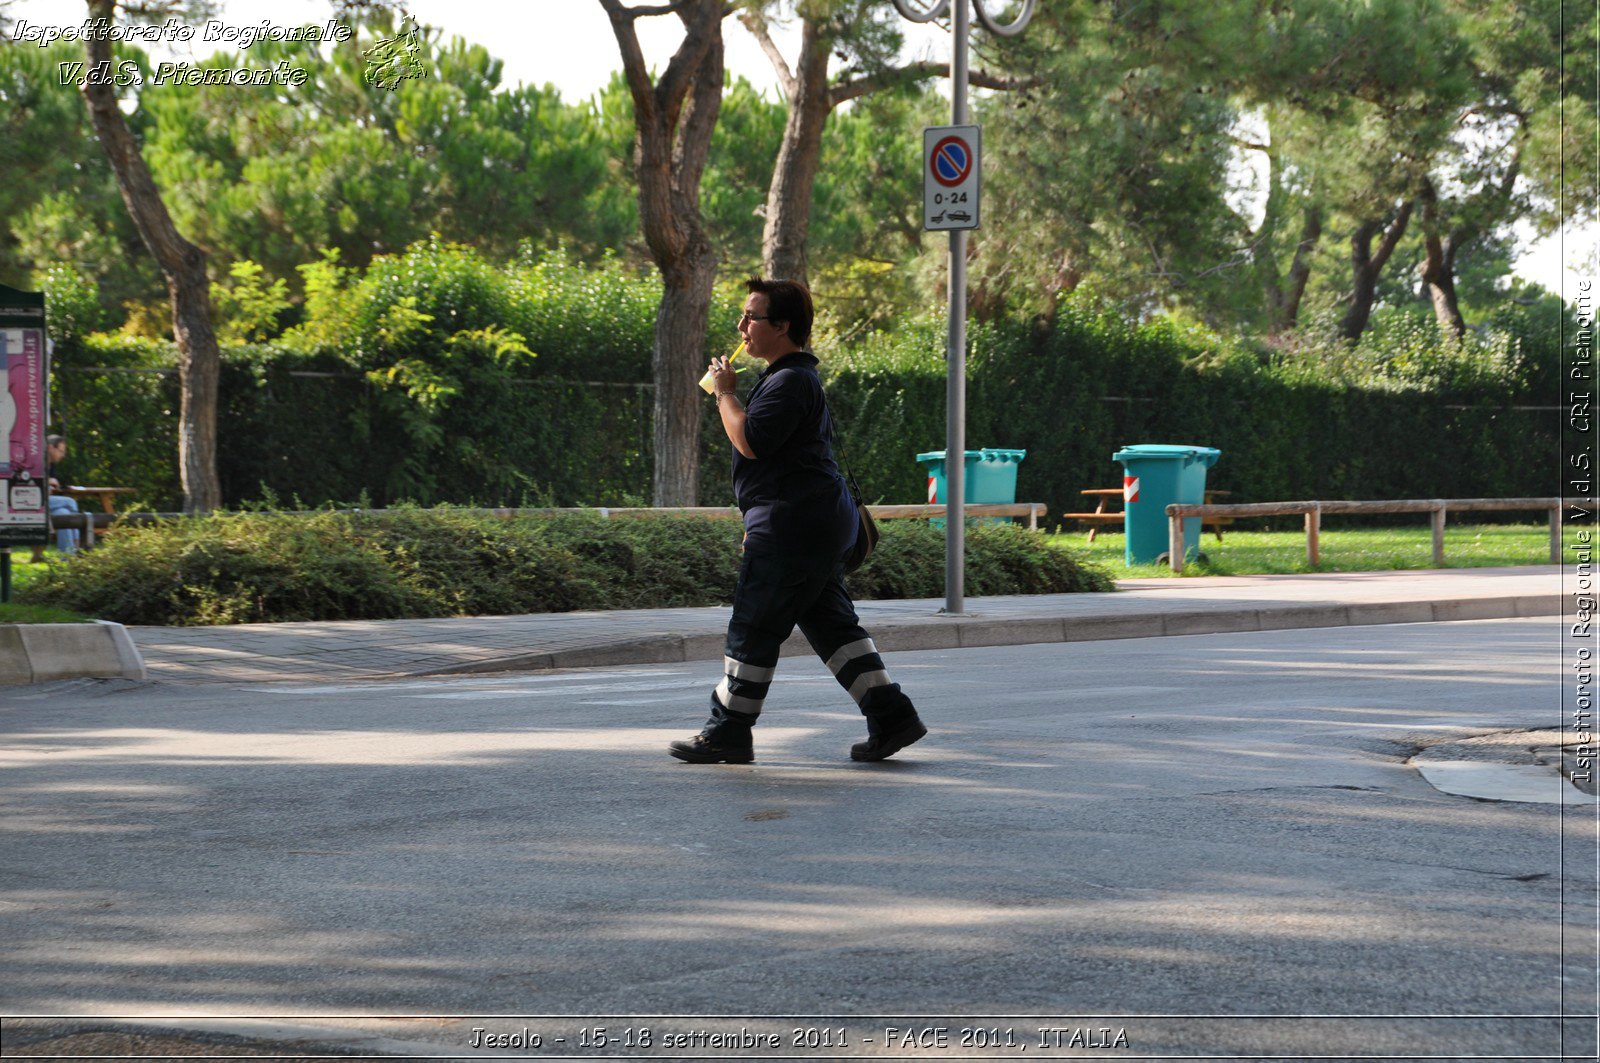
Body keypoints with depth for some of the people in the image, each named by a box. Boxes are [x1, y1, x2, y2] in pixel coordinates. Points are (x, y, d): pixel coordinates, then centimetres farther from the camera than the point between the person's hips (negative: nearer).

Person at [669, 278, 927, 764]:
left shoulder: (790, 381, -15)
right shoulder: (796, 377, 20)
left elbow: (749, 442, -23)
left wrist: (725, 392, -10)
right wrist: (759, 523, 29)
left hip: (794, 525, -11)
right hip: (821, 522, 11)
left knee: (753, 628, -3)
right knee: (831, 624, 11)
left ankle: (728, 732, 4)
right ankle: (891, 715, 8)